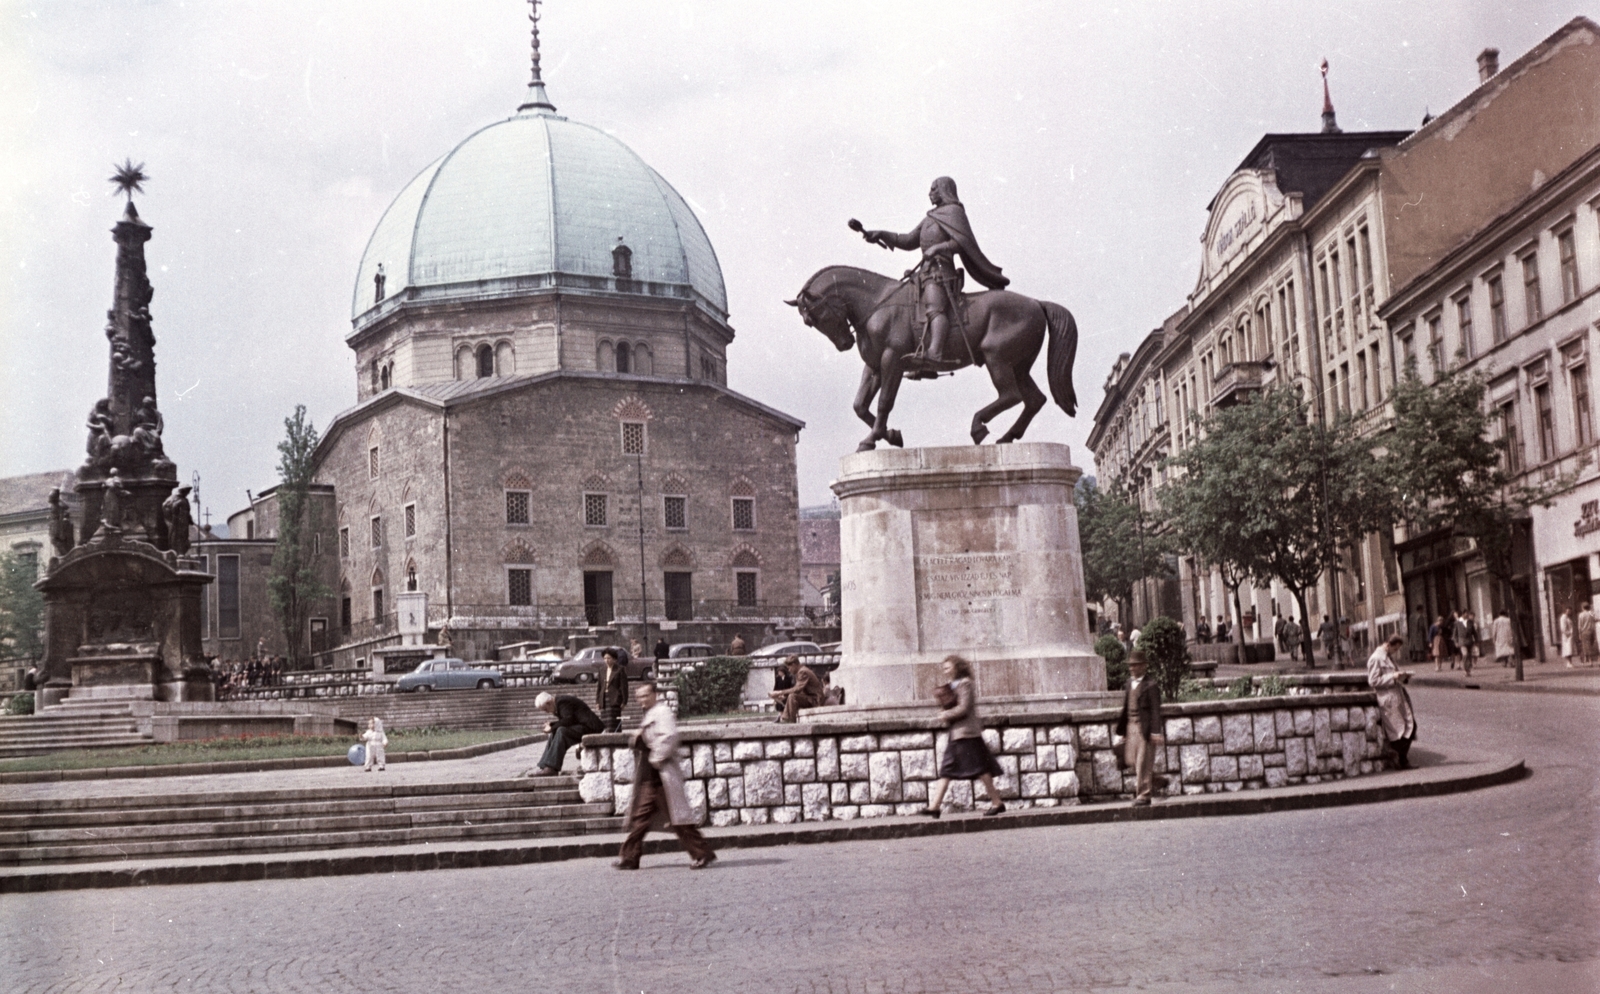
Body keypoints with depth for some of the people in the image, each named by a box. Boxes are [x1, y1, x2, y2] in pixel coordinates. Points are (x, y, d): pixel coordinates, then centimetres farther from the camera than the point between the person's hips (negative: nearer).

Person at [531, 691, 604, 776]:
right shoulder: (559, 702, 15)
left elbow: (568, 720, -25)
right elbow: (565, 722, 18)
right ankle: (544, 766, -1)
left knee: (561, 731, -27)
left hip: (590, 727, -11)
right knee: (555, 733, 4)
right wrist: (551, 725, 2)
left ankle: (552, 768, -30)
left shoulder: (562, 702, -15)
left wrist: (552, 728, -16)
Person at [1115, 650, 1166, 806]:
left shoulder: (1151, 686, -8)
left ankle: (1143, 795, 2)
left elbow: (1155, 710, -12)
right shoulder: (1129, 684, 12)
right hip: (1131, 726, 7)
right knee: (1132, 760, 12)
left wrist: (1155, 732, -18)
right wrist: (1122, 729, 13)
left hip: (1145, 728, -7)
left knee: (1143, 763, -4)